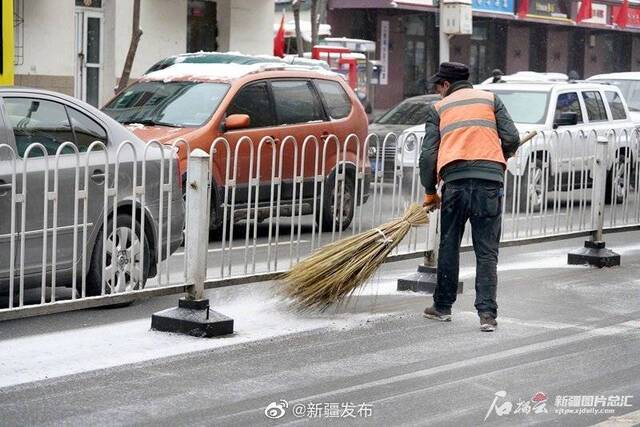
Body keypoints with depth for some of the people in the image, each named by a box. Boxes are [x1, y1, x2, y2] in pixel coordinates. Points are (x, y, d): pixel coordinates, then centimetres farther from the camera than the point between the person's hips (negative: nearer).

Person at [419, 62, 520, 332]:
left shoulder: (438, 108, 17)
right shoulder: (490, 99, 18)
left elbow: (428, 155, 10)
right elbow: (511, 139, 8)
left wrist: (430, 193, 19)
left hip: (455, 179, 0)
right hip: (490, 180, 0)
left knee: (449, 246, 14)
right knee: (487, 252, 2)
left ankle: (443, 306, 22)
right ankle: (487, 314, -6)